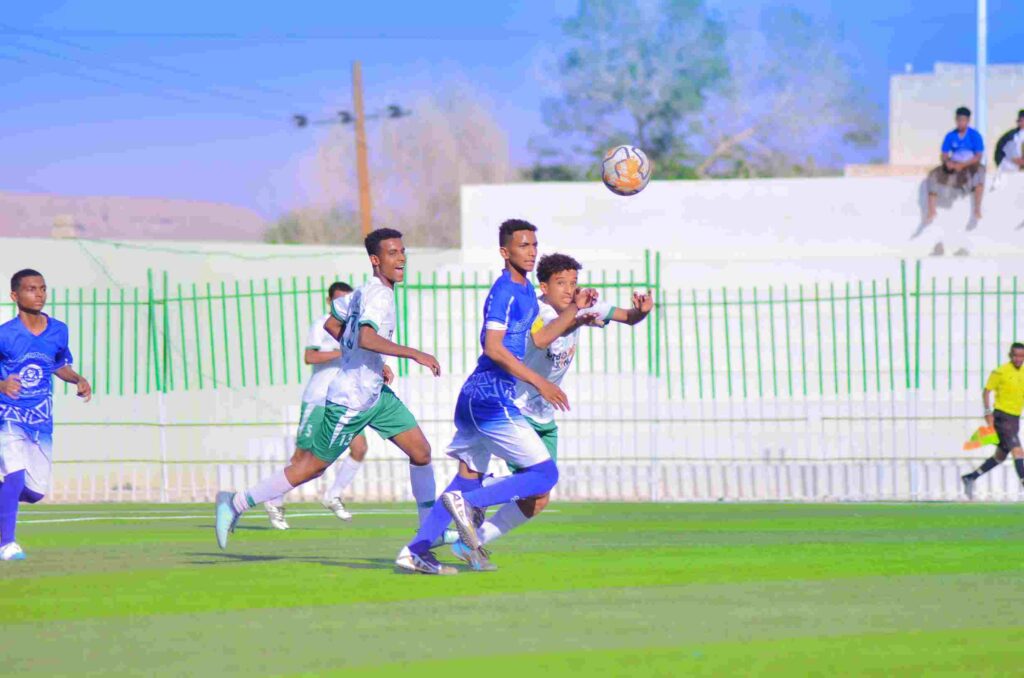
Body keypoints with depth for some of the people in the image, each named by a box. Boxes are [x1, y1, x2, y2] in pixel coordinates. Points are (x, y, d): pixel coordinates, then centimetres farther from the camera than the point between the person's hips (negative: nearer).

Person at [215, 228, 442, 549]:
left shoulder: (365, 291, 8)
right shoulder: (378, 295, -21)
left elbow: (331, 325, 20)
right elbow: (366, 338, -38)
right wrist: (414, 354, -37)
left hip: (376, 393, 10)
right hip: (351, 400, -10)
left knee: (421, 452, 5)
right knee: (313, 465, 1)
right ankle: (236, 503, 12)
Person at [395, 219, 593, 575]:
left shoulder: (526, 290, 17)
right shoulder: (503, 291, -12)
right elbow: (493, 347, -21)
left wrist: (574, 308, 22)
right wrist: (539, 382, -22)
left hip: (475, 397, 10)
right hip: (492, 399, -10)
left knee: (470, 476, 14)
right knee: (545, 473, -9)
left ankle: (415, 551, 11)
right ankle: (468, 503, -16)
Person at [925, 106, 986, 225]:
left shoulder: (975, 136, -6)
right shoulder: (950, 136, 3)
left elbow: (978, 156, -13)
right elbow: (944, 155, 3)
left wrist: (962, 165, -26)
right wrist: (947, 162, -21)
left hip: (970, 167, -4)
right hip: (953, 168, 4)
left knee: (980, 170, -39)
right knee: (933, 175, -20)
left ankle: (977, 210, -43)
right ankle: (931, 212, -21)